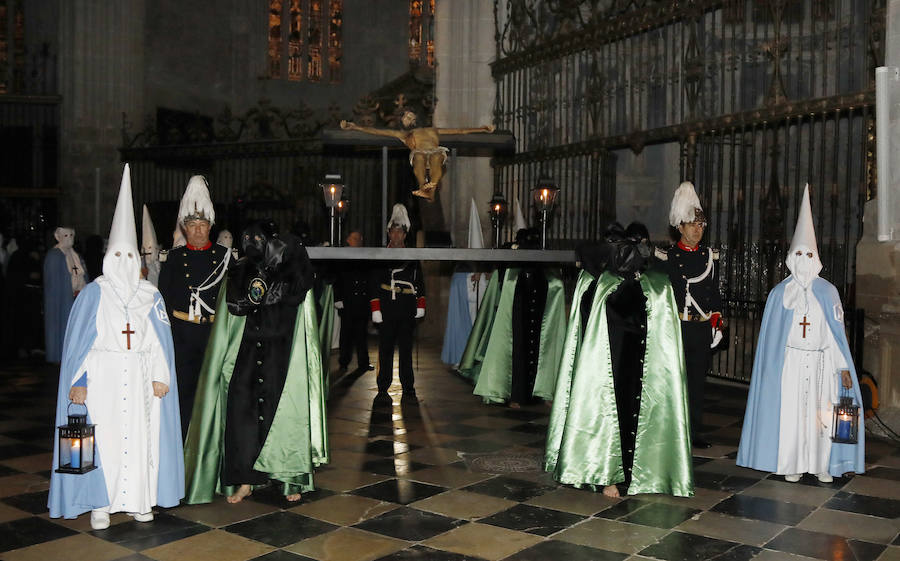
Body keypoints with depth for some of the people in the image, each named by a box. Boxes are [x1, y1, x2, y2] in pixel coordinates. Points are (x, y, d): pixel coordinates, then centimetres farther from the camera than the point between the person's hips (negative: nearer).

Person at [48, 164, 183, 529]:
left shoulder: (150, 295, 9)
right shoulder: (93, 294, 2)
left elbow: (161, 340, 8)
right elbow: (78, 340, -2)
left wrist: (161, 377, 0)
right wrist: (78, 381, -10)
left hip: (140, 376, 2)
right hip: (102, 375, -2)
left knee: (140, 434, 3)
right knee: (101, 436, -3)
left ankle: (139, 499, 14)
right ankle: (100, 503, 8)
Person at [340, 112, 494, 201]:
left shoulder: (432, 130, 44)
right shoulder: (403, 134, 37)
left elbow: (461, 131, 41)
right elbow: (376, 131, 28)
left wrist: (481, 129, 35)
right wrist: (354, 127, 18)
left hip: (437, 151, 1)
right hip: (419, 152, -1)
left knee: (436, 158, -36)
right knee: (419, 157, -38)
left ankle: (432, 186, -56)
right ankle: (424, 188, -53)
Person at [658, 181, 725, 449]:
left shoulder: (710, 256, 11)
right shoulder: (666, 257, 0)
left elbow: (715, 294, 14)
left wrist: (717, 324, 8)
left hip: (703, 329, 4)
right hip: (676, 327, -3)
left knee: (698, 380, 8)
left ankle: (694, 431, 17)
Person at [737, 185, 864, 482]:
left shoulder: (827, 291, 5)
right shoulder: (780, 293, 3)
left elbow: (837, 331, 4)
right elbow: (772, 335, 4)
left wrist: (844, 368, -1)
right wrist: (771, 369, 0)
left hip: (821, 362, 1)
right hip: (790, 361, -1)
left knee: (821, 412, 1)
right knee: (789, 411, -2)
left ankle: (822, 465, 13)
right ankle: (792, 465, 8)